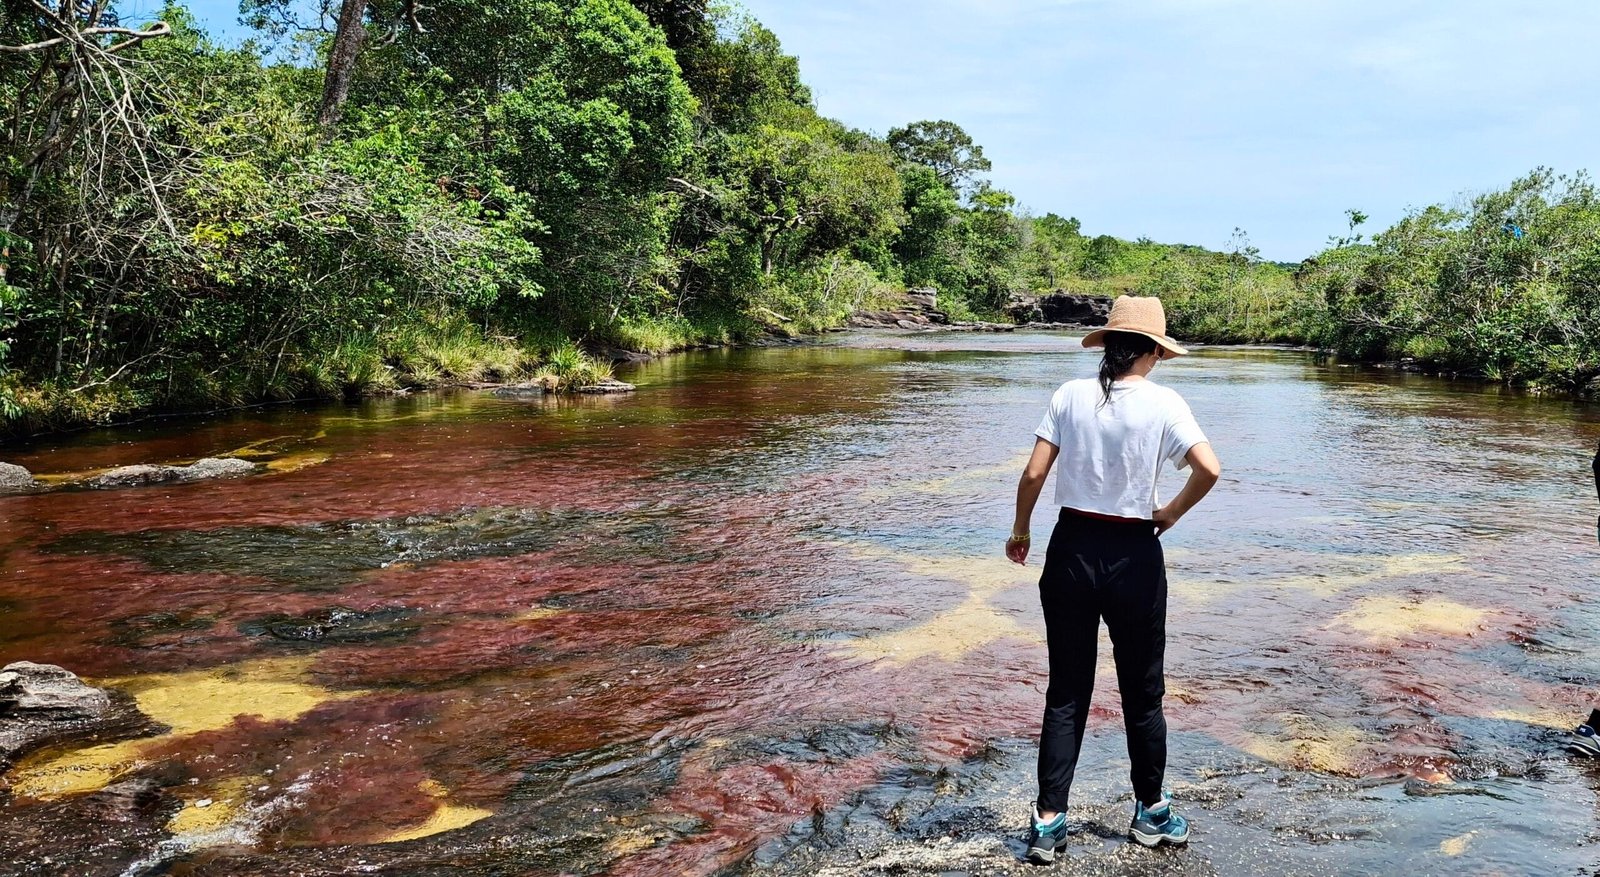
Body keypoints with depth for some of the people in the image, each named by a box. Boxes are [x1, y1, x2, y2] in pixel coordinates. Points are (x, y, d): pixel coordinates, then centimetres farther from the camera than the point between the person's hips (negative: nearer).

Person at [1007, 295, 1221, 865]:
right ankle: (1151, 813, 31)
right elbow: (1208, 469, -18)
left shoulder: (1070, 395, -3)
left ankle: (1049, 821, 11)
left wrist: (1020, 530, 9)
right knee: (1142, 692, 16)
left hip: (1071, 550, 2)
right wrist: (1172, 513, -1)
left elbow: (1034, 472, -5)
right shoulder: (1163, 403, -8)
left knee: (1066, 691, 11)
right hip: (1133, 556, -2)